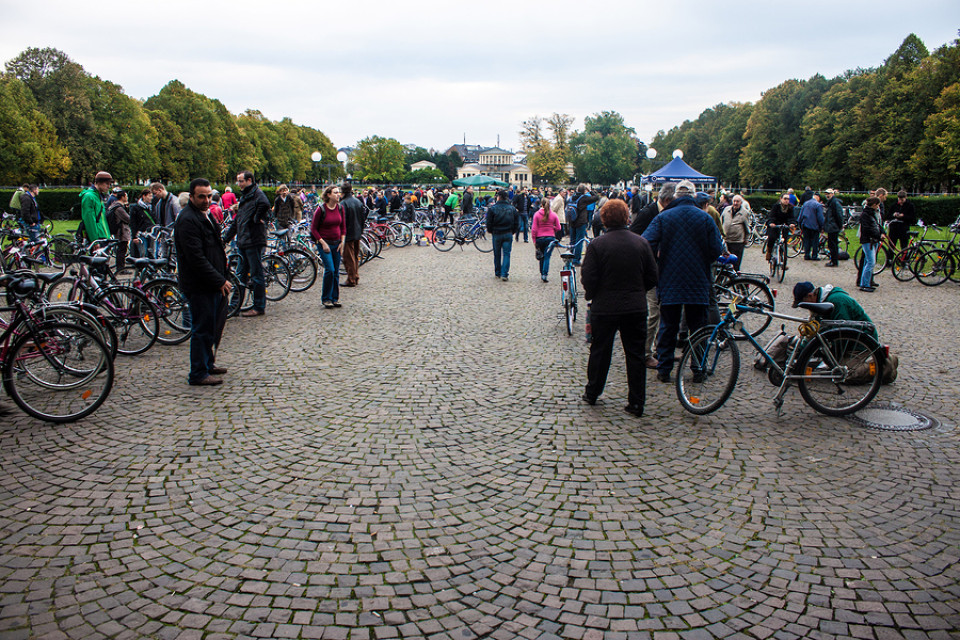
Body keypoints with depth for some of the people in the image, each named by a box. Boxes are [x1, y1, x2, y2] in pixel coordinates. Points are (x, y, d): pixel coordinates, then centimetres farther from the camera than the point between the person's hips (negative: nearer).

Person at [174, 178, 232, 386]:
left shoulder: (205, 215, 15)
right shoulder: (187, 220, -17)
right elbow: (196, 258, -23)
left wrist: (222, 278, 14)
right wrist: (220, 281, -20)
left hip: (214, 284, 10)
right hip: (199, 286, -10)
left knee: (215, 324, 18)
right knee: (202, 329, -2)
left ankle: (208, 363, 33)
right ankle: (198, 374, 7)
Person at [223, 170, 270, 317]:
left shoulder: (256, 193, -10)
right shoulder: (244, 196, 20)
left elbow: (265, 204, -36)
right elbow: (237, 221, 26)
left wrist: (257, 218, -21)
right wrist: (226, 237, 24)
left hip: (254, 241, -9)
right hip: (243, 242, 10)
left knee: (256, 274, -3)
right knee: (240, 274, 14)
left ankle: (259, 307, 4)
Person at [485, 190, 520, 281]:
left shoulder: (492, 208, -8)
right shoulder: (512, 208, 2)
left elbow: (489, 222, -7)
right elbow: (517, 222, 4)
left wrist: (490, 231, 10)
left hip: (496, 234, -1)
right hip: (508, 234, 1)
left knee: (497, 254, 12)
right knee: (506, 254, 2)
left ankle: (498, 273, 22)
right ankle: (504, 274, -7)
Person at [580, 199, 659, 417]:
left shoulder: (596, 245, -10)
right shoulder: (641, 243, 0)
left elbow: (588, 279, -11)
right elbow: (653, 277, 4)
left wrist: (591, 295, 9)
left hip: (604, 307, -2)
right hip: (636, 308, 2)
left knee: (600, 351, 13)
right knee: (635, 354, 7)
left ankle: (592, 393, 26)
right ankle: (637, 403, 8)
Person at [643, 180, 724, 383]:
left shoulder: (662, 217, -4)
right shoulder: (705, 218, -2)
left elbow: (647, 244, -11)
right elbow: (716, 250, -3)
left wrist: (654, 267, 6)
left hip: (669, 282, 0)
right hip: (699, 282, 0)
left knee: (667, 327, 8)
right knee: (698, 327, 11)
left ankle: (664, 370, 9)